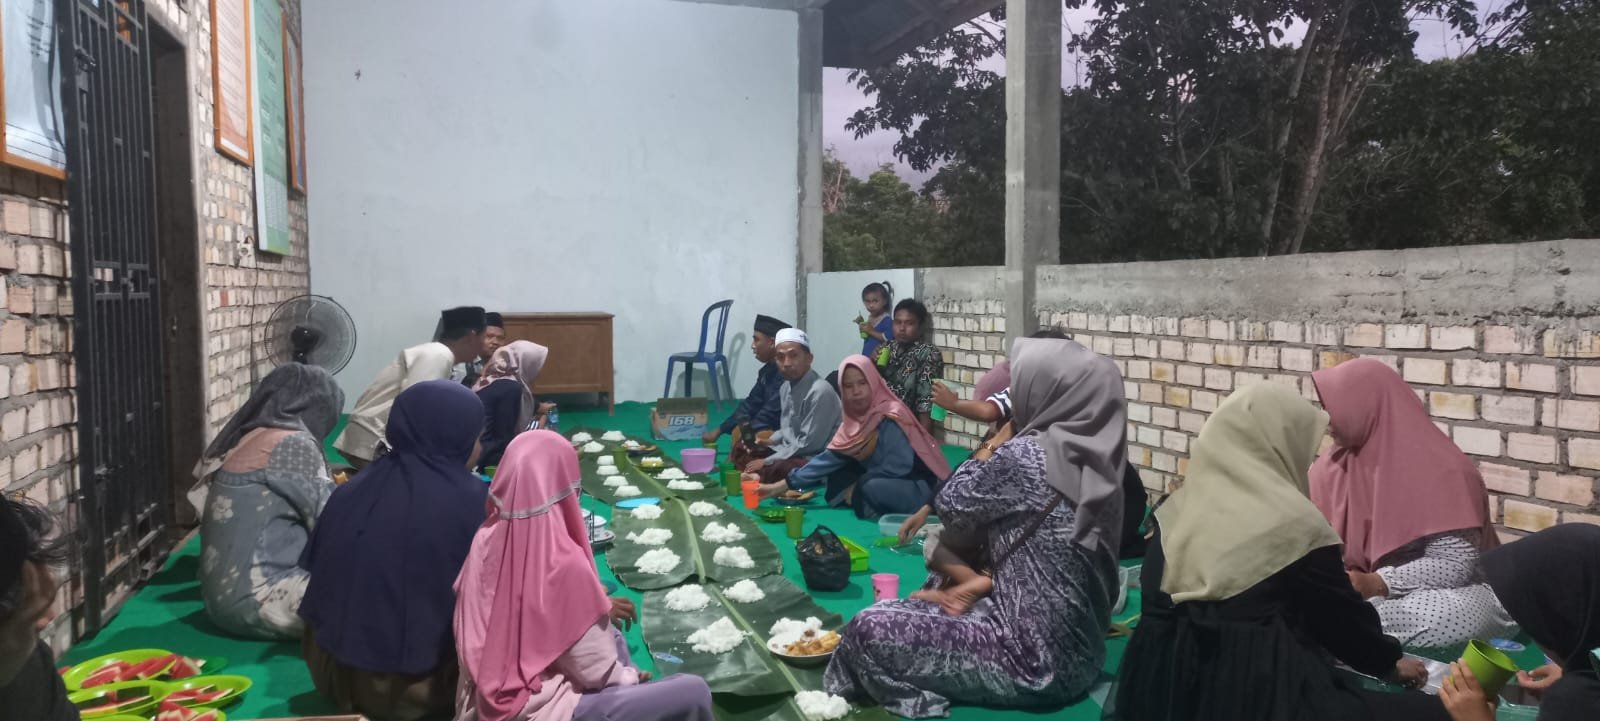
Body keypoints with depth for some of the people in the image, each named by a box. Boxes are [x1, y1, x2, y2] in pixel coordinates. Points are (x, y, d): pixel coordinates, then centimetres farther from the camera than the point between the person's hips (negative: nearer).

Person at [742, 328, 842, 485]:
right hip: (791, 451, 10)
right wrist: (767, 442, 2)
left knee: (760, 472, -31)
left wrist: (767, 461, -17)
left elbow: (808, 444, -23)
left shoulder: (820, 392, -24)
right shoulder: (786, 387, 6)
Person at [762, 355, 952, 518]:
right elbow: (830, 458, 3)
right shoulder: (855, 419, 2)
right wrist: (780, 486, -1)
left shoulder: (890, 417, -20)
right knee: (833, 475, -1)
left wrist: (857, 487, -16)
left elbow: (899, 466, -27)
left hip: (919, 487, -8)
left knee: (871, 488, -34)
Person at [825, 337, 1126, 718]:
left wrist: (992, 447, 6)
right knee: (928, 606, 25)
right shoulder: (1094, 462, 5)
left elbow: (953, 502, -5)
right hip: (1080, 654, 10)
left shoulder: (1028, 456, -20)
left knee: (867, 630, -7)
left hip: (1034, 662, -9)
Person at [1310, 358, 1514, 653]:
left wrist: (1375, 584, -30)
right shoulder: (1332, 468, 0)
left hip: (1449, 591, -3)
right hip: (1365, 592, 4)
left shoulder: (1441, 471, -18)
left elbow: (1455, 565, -21)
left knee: (1454, 615, -38)